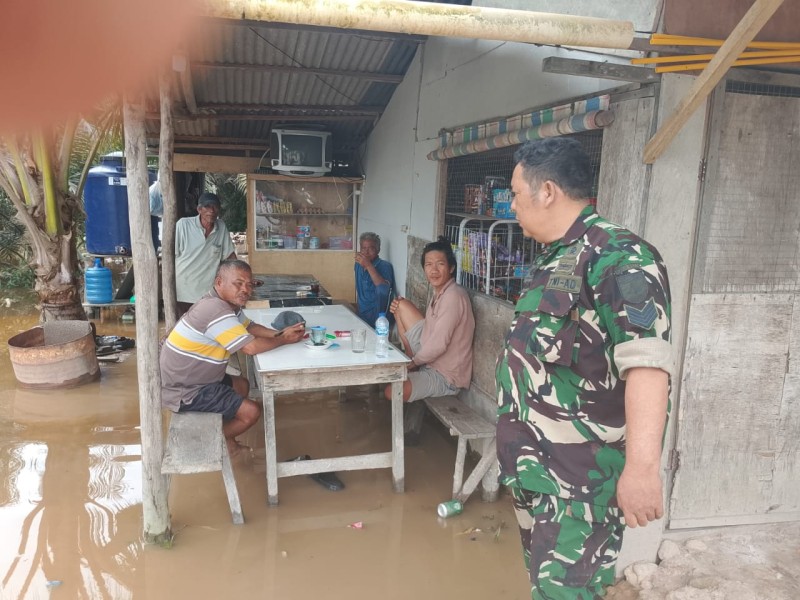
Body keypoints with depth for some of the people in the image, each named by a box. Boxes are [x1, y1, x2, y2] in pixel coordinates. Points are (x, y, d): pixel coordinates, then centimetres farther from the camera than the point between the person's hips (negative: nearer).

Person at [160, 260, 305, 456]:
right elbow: (251, 347, -27)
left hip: (191, 379, 10)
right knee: (251, 412, -9)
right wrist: (284, 340, -11)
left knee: (242, 385, 25)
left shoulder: (226, 302, 5)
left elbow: (249, 327, 15)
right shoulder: (216, 310, -26)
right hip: (183, 391, -10)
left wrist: (280, 333, -2)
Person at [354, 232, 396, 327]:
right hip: (361, 316, 5)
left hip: (378, 319, -5)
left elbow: (384, 291, -30)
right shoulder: (358, 265, 10)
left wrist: (369, 266, -31)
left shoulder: (384, 266, -11)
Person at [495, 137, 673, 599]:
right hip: (536, 461, 9)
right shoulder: (554, 259, 11)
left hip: (581, 472, -9)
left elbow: (646, 362, -29)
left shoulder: (618, 256, -19)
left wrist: (642, 464, -37)